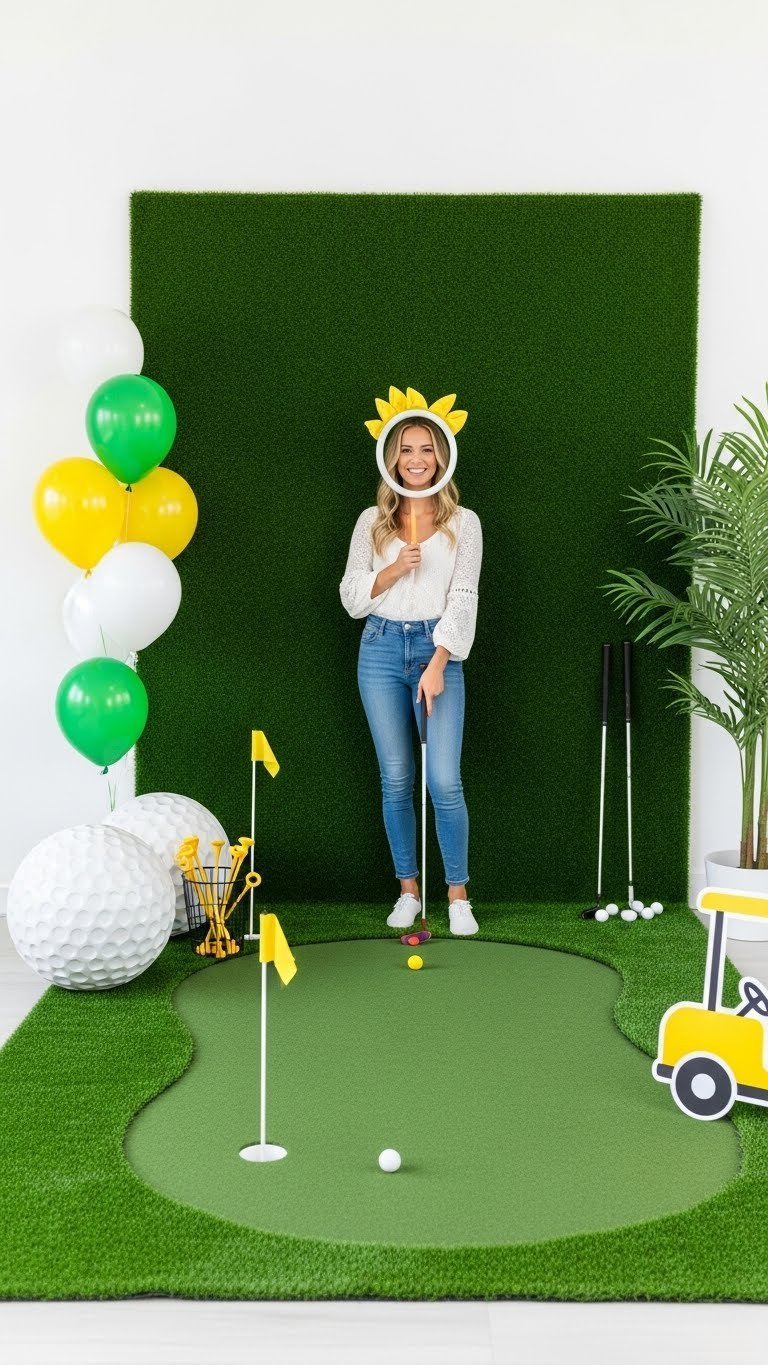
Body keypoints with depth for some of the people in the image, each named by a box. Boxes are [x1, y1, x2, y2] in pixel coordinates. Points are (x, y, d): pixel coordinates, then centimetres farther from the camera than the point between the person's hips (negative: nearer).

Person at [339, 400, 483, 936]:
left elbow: (463, 599, -4)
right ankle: (408, 892, 16)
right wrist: (393, 570, -13)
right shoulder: (372, 521, 7)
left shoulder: (463, 522, 2)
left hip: (436, 649, -2)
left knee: (445, 782, -9)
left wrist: (437, 665, -13)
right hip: (382, 650, 2)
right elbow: (352, 597, 5)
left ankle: (458, 896, 4)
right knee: (396, 779, 5)